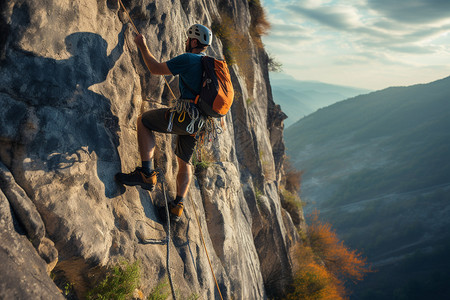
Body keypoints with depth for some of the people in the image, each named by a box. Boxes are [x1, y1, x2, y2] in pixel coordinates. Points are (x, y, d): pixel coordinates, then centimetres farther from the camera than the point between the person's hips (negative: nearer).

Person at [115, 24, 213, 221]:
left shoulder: (189, 59, -6)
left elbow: (155, 69, -3)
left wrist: (142, 46, 9)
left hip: (185, 116, -9)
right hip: (199, 123, 9)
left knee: (143, 121, 4)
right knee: (184, 162, 20)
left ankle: (147, 174, -4)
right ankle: (177, 206, 19)